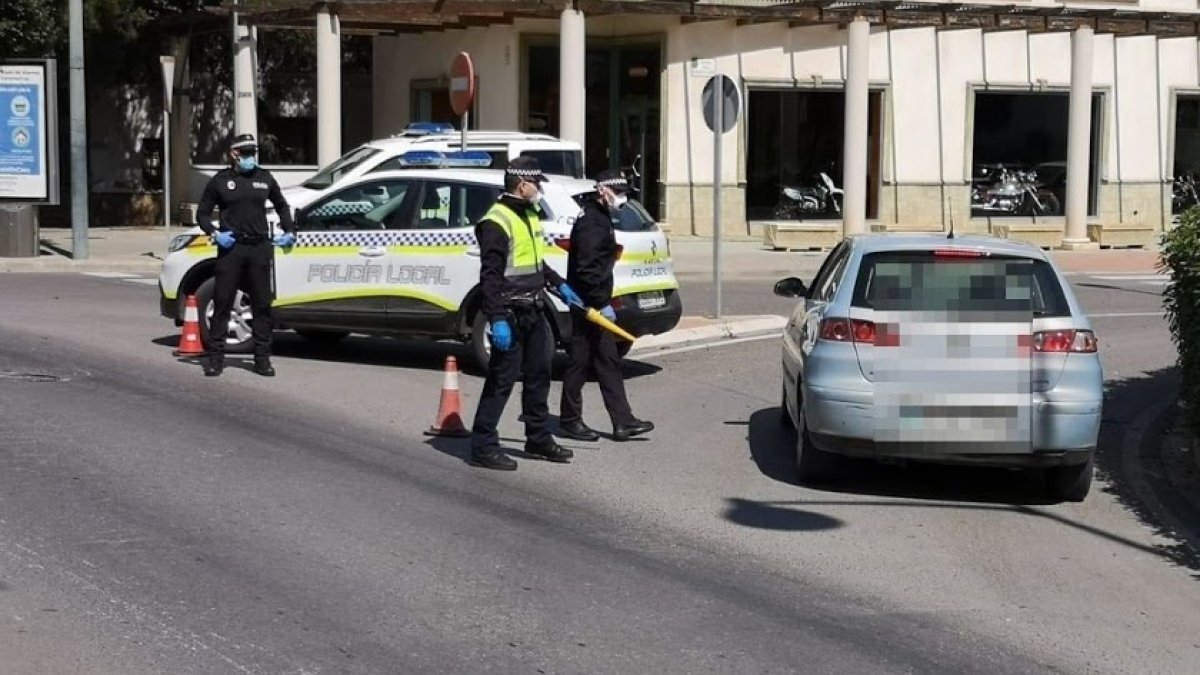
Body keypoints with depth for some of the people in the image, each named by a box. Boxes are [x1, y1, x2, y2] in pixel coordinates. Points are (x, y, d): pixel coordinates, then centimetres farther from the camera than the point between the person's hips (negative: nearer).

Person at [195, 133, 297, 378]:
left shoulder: (265, 178, 10)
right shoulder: (221, 180, 2)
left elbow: (282, 206, 24)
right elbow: (202, 213, 7)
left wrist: (289, 231, 13)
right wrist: (214, 233, -8)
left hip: (259, 248, 2)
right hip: (230, 248, -2)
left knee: (262, 303, 4)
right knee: (222, 303, -1)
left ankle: (262, 358, 10)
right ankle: (215, 357, 3)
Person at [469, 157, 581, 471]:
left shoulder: (529, 216, 14)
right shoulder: (497, 222, -17)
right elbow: (490, 276, -21)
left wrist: (559, 285, 25)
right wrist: (497, 320, -26)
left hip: (533, 312, 10)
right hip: (510, 315, -10)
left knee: (538, 374, 17)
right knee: (501, 379, -6)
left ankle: (538, 438, 29)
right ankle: (483, 445, 0)